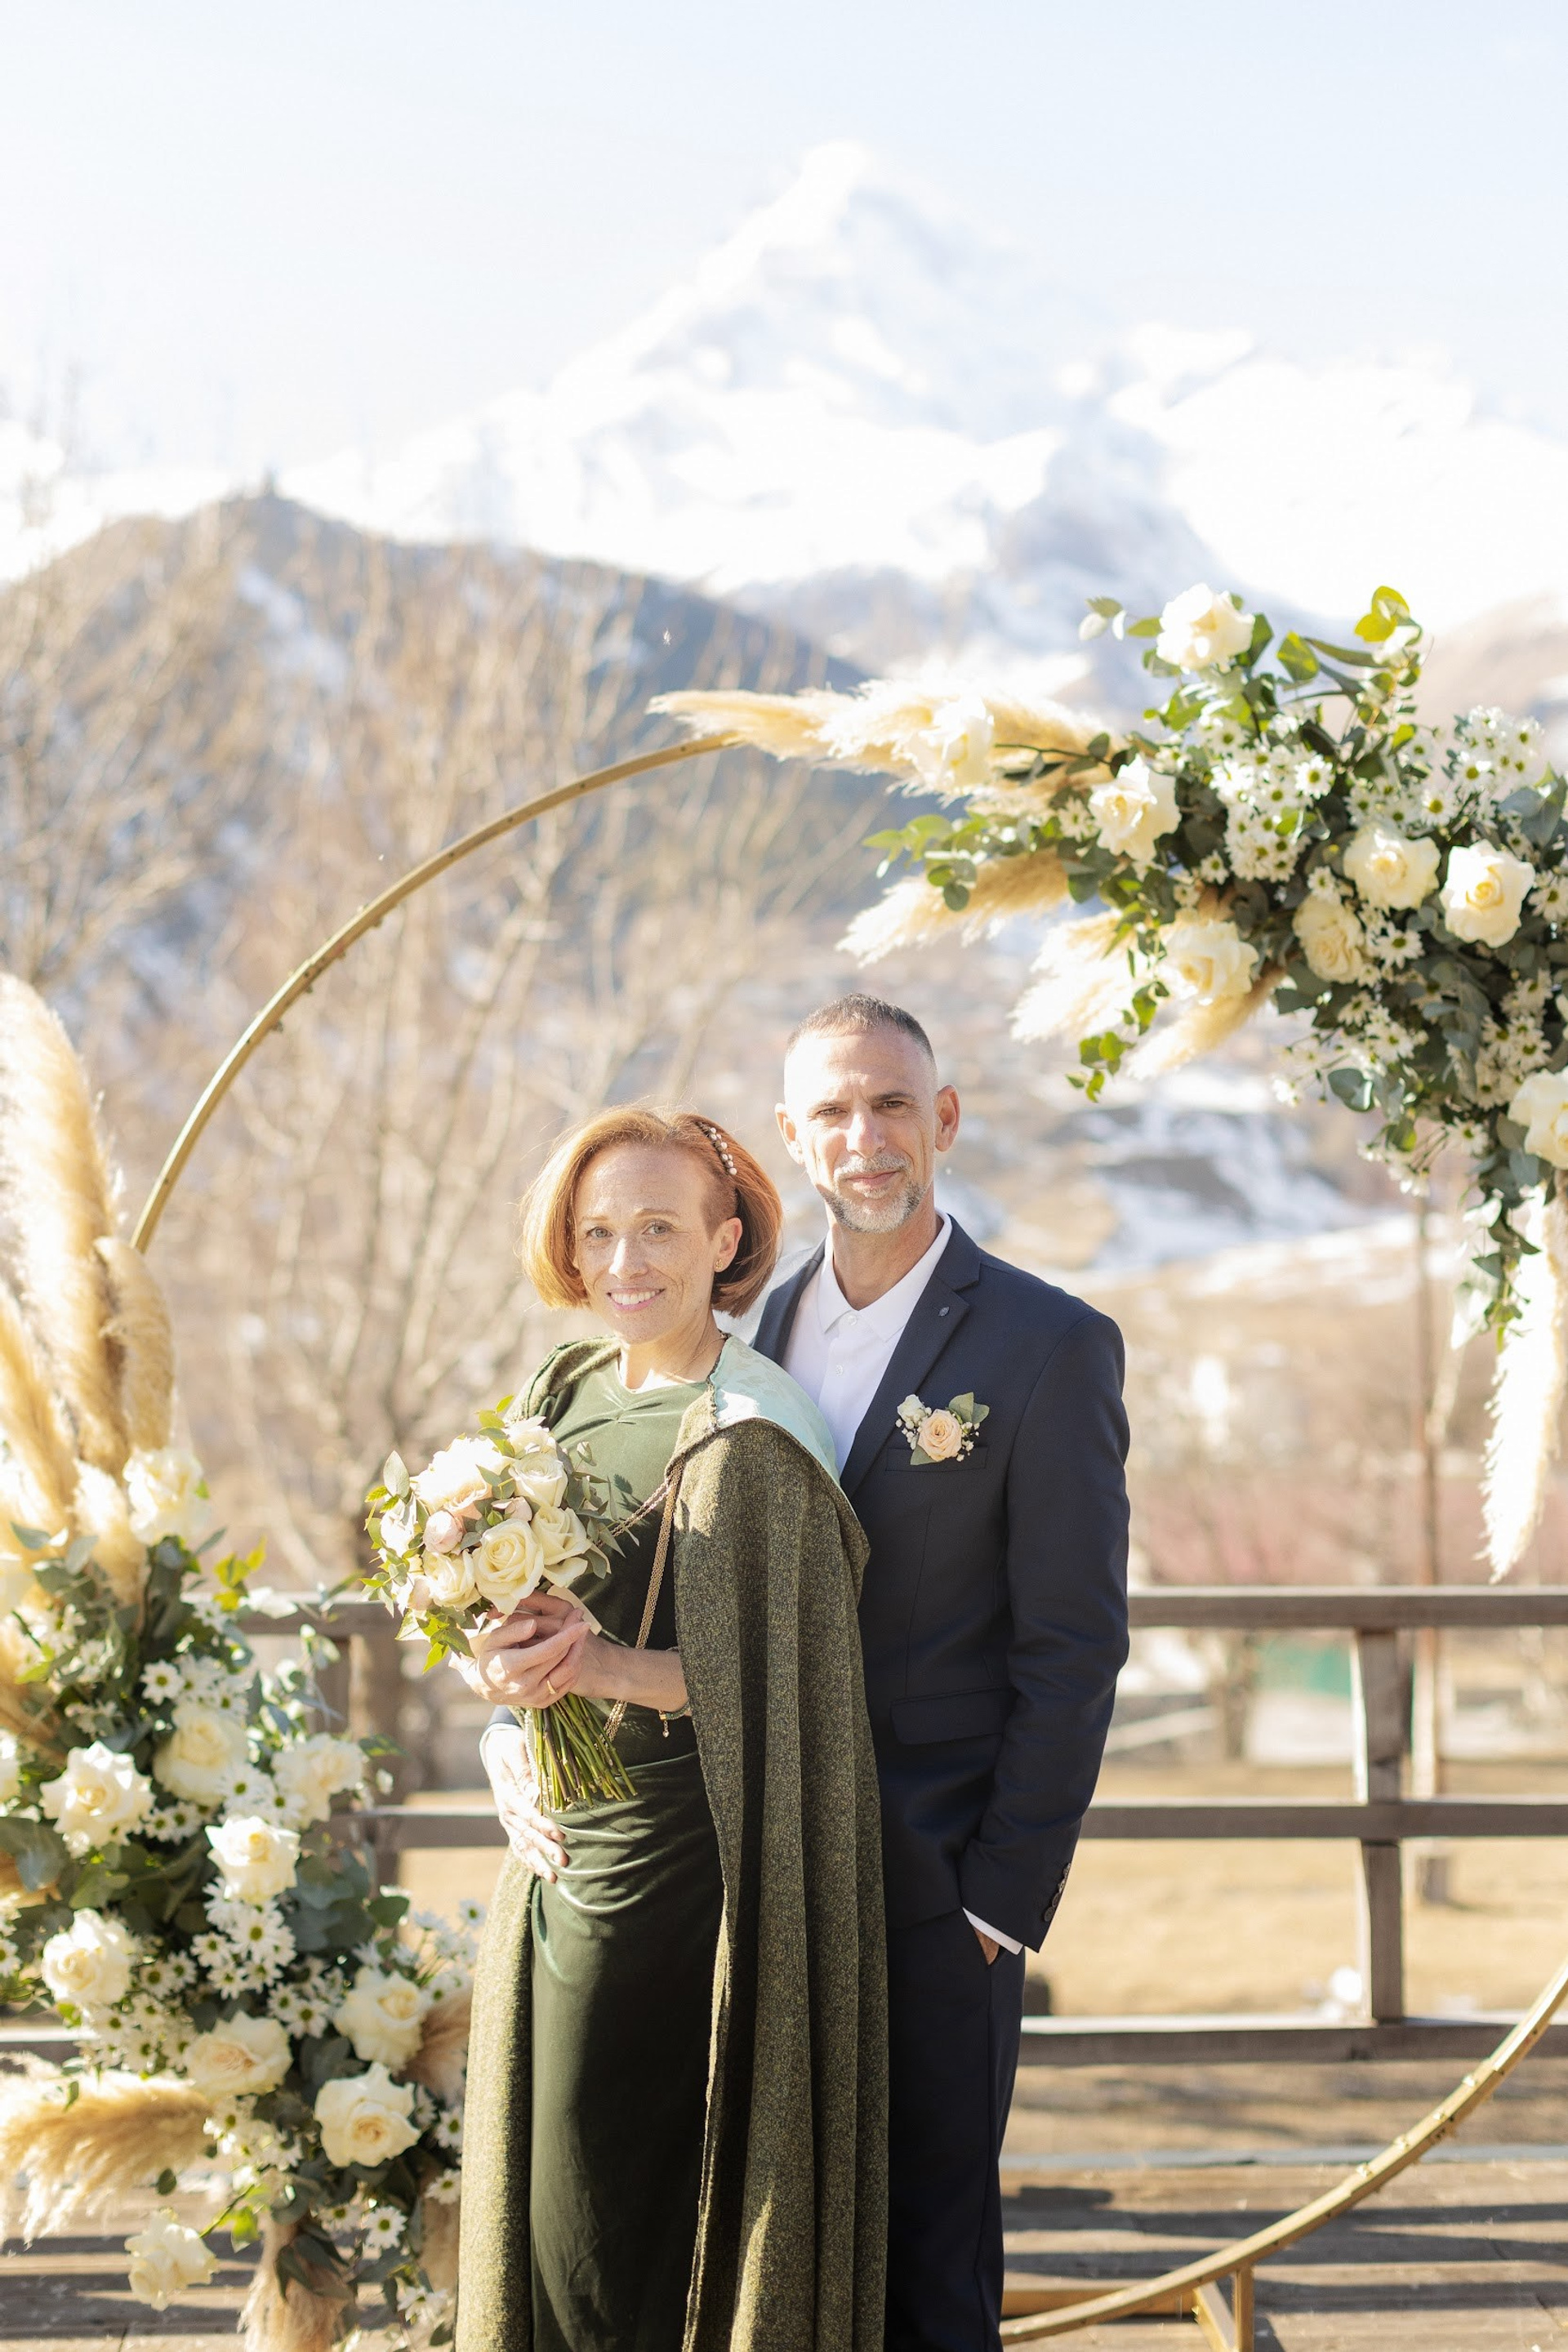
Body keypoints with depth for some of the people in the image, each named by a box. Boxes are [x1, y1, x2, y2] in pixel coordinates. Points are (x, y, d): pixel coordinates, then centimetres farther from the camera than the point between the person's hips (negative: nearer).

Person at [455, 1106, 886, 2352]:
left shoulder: (744, 1442, -16)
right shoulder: (569, 1393, 9)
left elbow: (767, 1682, -17)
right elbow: (512, 1605, 16)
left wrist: (606, 1664, -24)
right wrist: (507, 1654, -6)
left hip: (669, 1869, -8)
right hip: (558, 1854, 8)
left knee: (613, 2226, -2)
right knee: (537, 2209, 16)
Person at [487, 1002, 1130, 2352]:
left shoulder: (1050, 1345, -8)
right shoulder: (750, 1327, 7)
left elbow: (1073, 1649, -9)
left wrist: (1004, 1898, -12)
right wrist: (517, 1736, -9)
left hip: (931, 1891, -5)